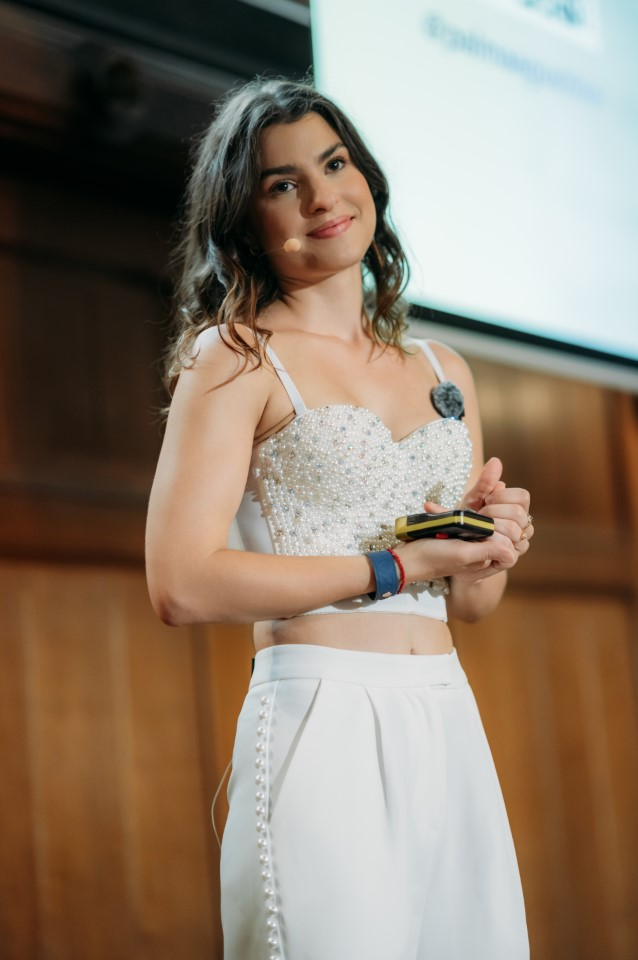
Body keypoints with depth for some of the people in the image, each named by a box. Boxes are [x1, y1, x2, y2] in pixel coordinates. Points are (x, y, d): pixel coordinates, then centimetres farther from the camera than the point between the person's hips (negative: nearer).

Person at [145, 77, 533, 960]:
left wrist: (493, 548, -2)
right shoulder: (235, 358, -3)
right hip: (319, 718, -6)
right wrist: (397, 565, -11)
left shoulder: (442, 372, 16)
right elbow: (181, 585, -15)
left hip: (450, 724, 6)